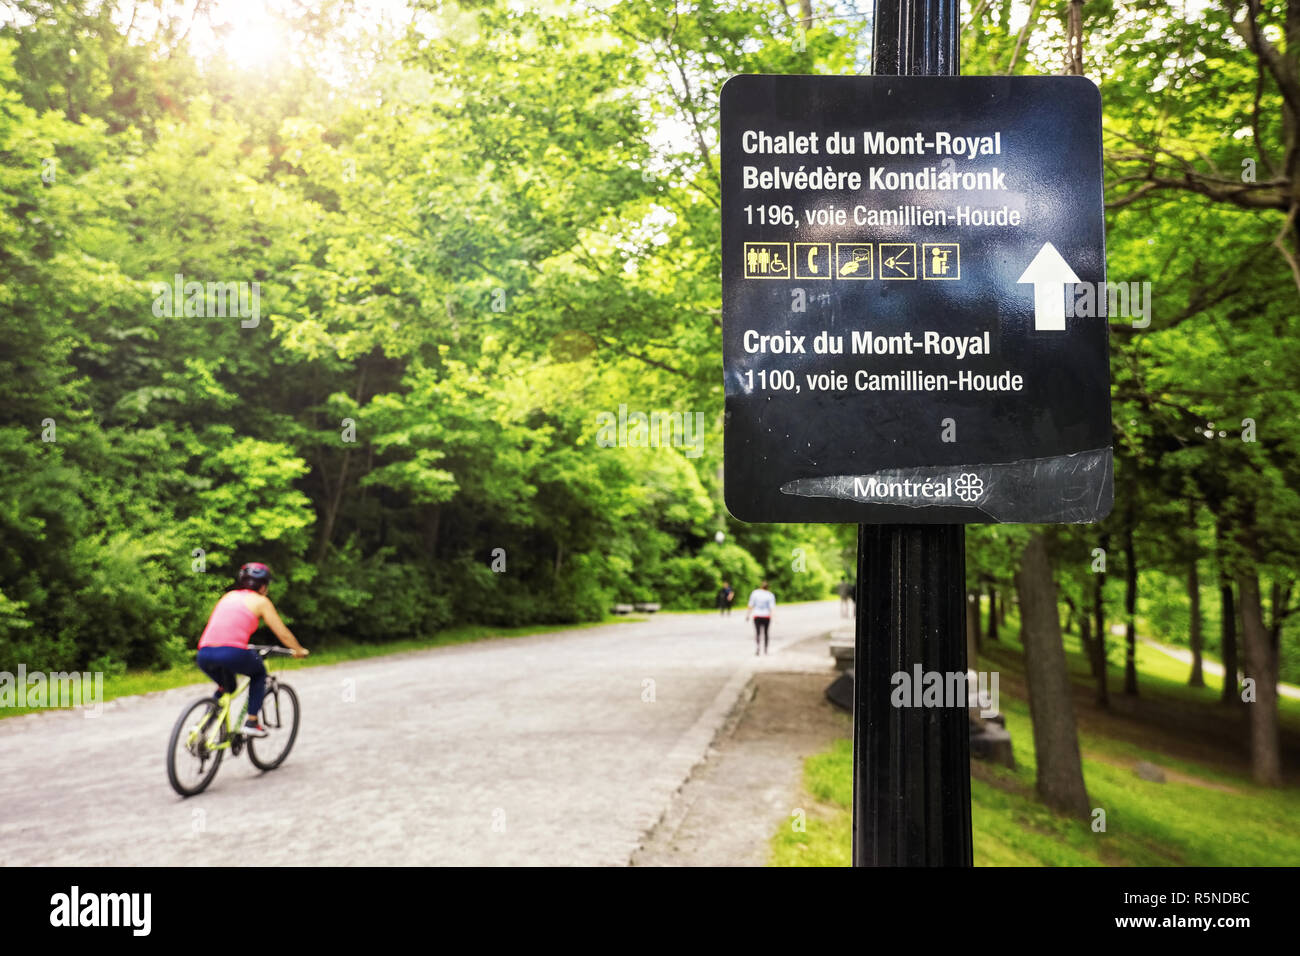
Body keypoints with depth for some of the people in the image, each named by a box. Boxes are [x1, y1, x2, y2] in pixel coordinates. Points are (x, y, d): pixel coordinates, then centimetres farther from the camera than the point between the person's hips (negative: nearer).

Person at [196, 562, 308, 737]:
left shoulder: (228, 596, 26)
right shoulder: (261, 601, 11)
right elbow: (283, 633, 14)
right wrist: (299, 650, 32)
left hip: (204, 655, 5)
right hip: (232, 654, -5)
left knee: (227, 687, 33)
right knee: (259, 672, 27)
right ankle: (252, 722, 17)